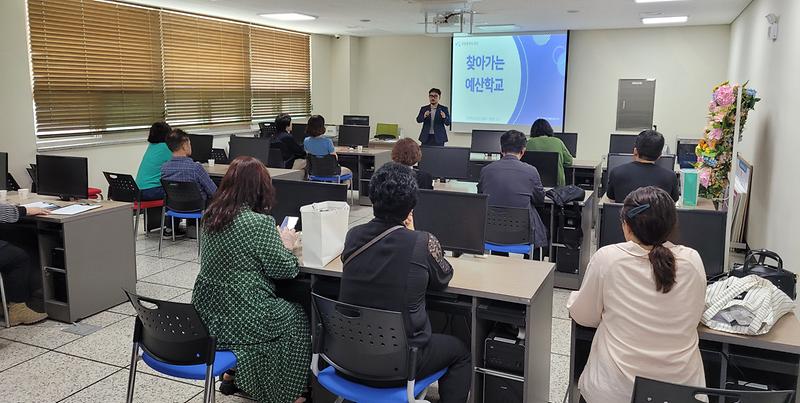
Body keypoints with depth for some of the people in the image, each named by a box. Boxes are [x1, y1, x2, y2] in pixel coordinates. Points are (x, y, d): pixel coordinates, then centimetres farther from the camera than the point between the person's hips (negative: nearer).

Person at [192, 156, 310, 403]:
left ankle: (234, 373, 35)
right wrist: (286, 245, 6)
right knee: (297, 318, 17)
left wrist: (276, 241, 15)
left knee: (279, 307, 30)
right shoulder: (260, 223, -20)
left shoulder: (212, 216, 3)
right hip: (240, 320, -8)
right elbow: (284, 269, -12)